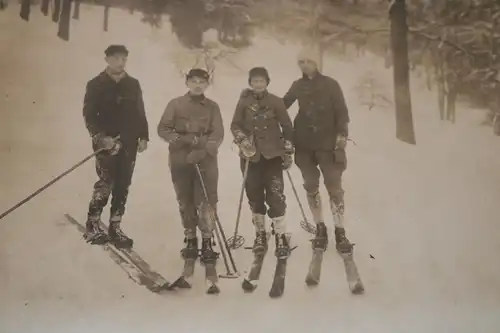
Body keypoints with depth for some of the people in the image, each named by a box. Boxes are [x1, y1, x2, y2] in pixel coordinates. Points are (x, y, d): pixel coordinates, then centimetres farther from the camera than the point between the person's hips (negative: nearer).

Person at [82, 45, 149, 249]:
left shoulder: (133, 85, 11)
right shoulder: (96, 85, 0)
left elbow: (140, 113, 14)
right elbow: (89, 115, -4)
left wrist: (143, 137, 5)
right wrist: (100, 137, -16)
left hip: (129, 144, 4)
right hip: (106, 143, -4)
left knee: (122, 187, 4)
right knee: (105, 184, -11)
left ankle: (115, 228, 12)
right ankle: (92, 226, 3)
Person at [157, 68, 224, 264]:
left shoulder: (212, 107, 6)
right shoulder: (175, 104, 5)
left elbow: (218, 135, -3)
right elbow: (163, 129, 1)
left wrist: (203, 150, -19)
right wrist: (183, 139, -15)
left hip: (205, 160, -1)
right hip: (180, 160, 1)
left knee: (206, 202, -8)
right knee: (185, 202, 7)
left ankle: (207, 243, 0)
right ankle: (190, 240, 20)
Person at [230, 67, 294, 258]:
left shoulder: (275, 102, 2)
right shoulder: (244, 102, 4)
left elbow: (287, 127, 6)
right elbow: (235, 125, 2)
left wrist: (288, 152, 4)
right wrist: (243, 141, -16)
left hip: (273, 155, -1)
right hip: (251, 156, 2)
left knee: (275, 194, -9)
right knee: (254, 195, 6)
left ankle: (281, 237, -4)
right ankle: (260, 234, 20)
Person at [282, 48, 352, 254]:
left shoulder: (330, 84, -1)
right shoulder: (298, 86, 9)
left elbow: (342, 111, -3)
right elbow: (282, 105, 19)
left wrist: (342, 135, -13)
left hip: (327, 143, -3)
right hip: (304, 145, 4)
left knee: (334, 187, -5)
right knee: (311, 187, 8)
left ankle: (340, 232, 0)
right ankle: (320, 229, 19)